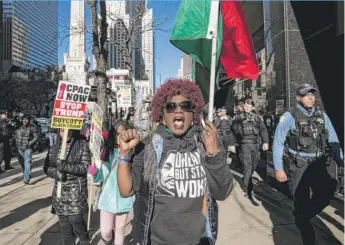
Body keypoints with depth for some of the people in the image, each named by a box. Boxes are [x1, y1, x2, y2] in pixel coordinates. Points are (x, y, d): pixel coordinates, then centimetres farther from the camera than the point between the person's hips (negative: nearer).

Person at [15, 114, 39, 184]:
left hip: (28, 148, -6)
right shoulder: (20, 127, 11)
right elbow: (16, 135, 24)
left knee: (27, 162, -14)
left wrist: (30, 143, -16)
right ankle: (25, 174, 36)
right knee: (21, 162, 15)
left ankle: (27, 178, -18)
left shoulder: (33, 128, -4)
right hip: (20, 148, 6)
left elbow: (36, 137, -7)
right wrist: (17, 143, 12)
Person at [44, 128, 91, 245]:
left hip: (76, 189, -4)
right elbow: (46, 167, 7)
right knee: (63, 220, 11)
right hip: (60, 190, 5)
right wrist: (56, 173, -14)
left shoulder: (83, 145, -7)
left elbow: (86, 168, -13)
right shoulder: (54, 147, 8)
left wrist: (66, 167, -24)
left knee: (75, 218, -9)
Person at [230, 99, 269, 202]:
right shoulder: (238, 118, 2)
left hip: (255, 144, 4)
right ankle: (247, 188, -7)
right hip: (244, 144, -4)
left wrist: (265, 142, -2)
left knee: (254, 164, 13)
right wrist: (232, 144, 0)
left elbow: (263, 130, 8)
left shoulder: (257, 117, 10)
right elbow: (233, 131, 3)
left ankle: (246, 179, 38)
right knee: (247, 165, -11)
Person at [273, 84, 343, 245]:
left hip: (318, 165, 4)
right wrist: (278, 168, -11)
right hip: (298, 167, -4)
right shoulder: (289, 117, -8)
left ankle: (302, 217, 30)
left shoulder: (322, 116, 7)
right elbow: (278, 143, -8)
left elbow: (333, 141, 9)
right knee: (301, 203, 2)